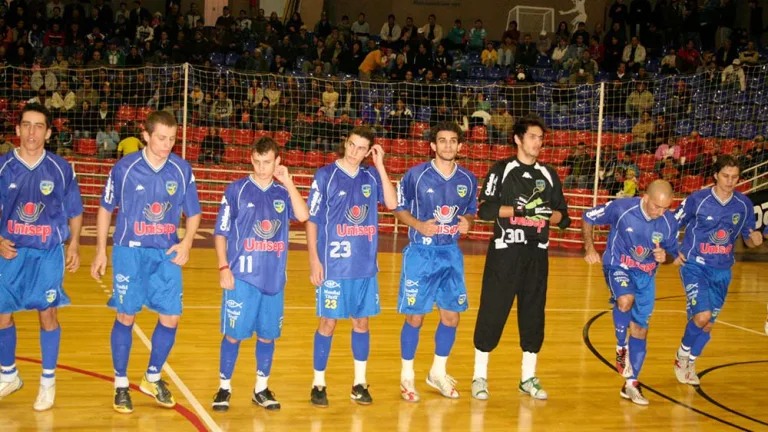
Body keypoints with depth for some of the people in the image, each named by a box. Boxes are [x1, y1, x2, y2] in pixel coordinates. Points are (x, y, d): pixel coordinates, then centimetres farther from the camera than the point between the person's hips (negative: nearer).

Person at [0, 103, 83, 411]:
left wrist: (74, 246, 3)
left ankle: (48, 382, 18)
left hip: (48, 253, -1)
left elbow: (75, 212, 6)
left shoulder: (61, 169, -5)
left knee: (47, 314, 3)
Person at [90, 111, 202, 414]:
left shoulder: (182, 170, -1)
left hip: (167, 254, 2)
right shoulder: (125, 168, -6)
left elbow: (193, 213, 9)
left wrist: (186, 242, -8)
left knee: (170, 318, 2)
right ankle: (121, 385, 19)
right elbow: (106, 209, 5)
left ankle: (152, 378, 24)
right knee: (126, 317, 3)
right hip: (130, 252, -2)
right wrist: (101, 251, 4)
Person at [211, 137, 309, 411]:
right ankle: (224, 387, 15)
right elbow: (221, 232, -2)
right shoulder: (237, 190, -2)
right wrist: (224, 267, -10)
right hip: (242, 276, -3)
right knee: (233, 334, 1)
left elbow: (303, 216, -12)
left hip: (274, 278, 3)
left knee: (268, 335, 10)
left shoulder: (283, 192, 6)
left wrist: (288, 183, -13)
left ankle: (261, 388, 23)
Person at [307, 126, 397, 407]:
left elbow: (392, 203, -9)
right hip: (334, 265, -4)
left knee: (362, 322, 10)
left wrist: (380, 166, -10)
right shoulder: (326, 175, -5)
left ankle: (359, 383, 22)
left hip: (366, 266, 4)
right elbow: (312, 220, -5)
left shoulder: (371, 176, 6)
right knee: (328, 322, 2)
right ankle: (318, 384, 14)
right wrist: (314, 260, -10)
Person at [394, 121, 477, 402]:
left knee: (451, 316, 8)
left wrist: (468, 222, -8)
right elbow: (399, 209, -2)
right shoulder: (416, 175, -8)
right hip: (421, 253, -4)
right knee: (415, 317, 0)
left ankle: (438, 373, 28)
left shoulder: (468, 179, 3)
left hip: (452, 253, 4)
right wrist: (419, 225, -19)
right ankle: (407, 377, 18)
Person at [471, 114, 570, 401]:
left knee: (533, 314, 8)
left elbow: (563, 218, 11)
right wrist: (521, 210, -19)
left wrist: (549, 214, -11)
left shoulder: (549, 175, 12)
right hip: (505, 252, -4)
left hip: (537, 253, 4)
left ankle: (528, 378, 20)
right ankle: (480, 376, 10)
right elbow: (485, 209, -11)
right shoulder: (502, 170, -1)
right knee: (492, 313, -2)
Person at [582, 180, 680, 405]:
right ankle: (621, 348, -10)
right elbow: (588, 218, -7)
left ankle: (631, 384, 20)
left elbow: (673, 254, 4)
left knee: (640, 329, 6)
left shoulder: (669, 223, -12)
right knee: (626, 299, -36)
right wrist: (589, 248, -15)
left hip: (646, 275, 4)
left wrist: (664, 257, -20)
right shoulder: (621, 207, -21)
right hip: (618, 267, -4)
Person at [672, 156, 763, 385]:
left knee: (708, 324, 11)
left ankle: (690, 363, 37)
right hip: (695, 265, -4)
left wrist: (755, 239, -15)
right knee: (702, 316, -21)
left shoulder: (744, 204, -3)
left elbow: (748, 238, 8)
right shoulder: (698, 199, -12)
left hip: (722, 271, 4)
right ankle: (682, 355, 8)